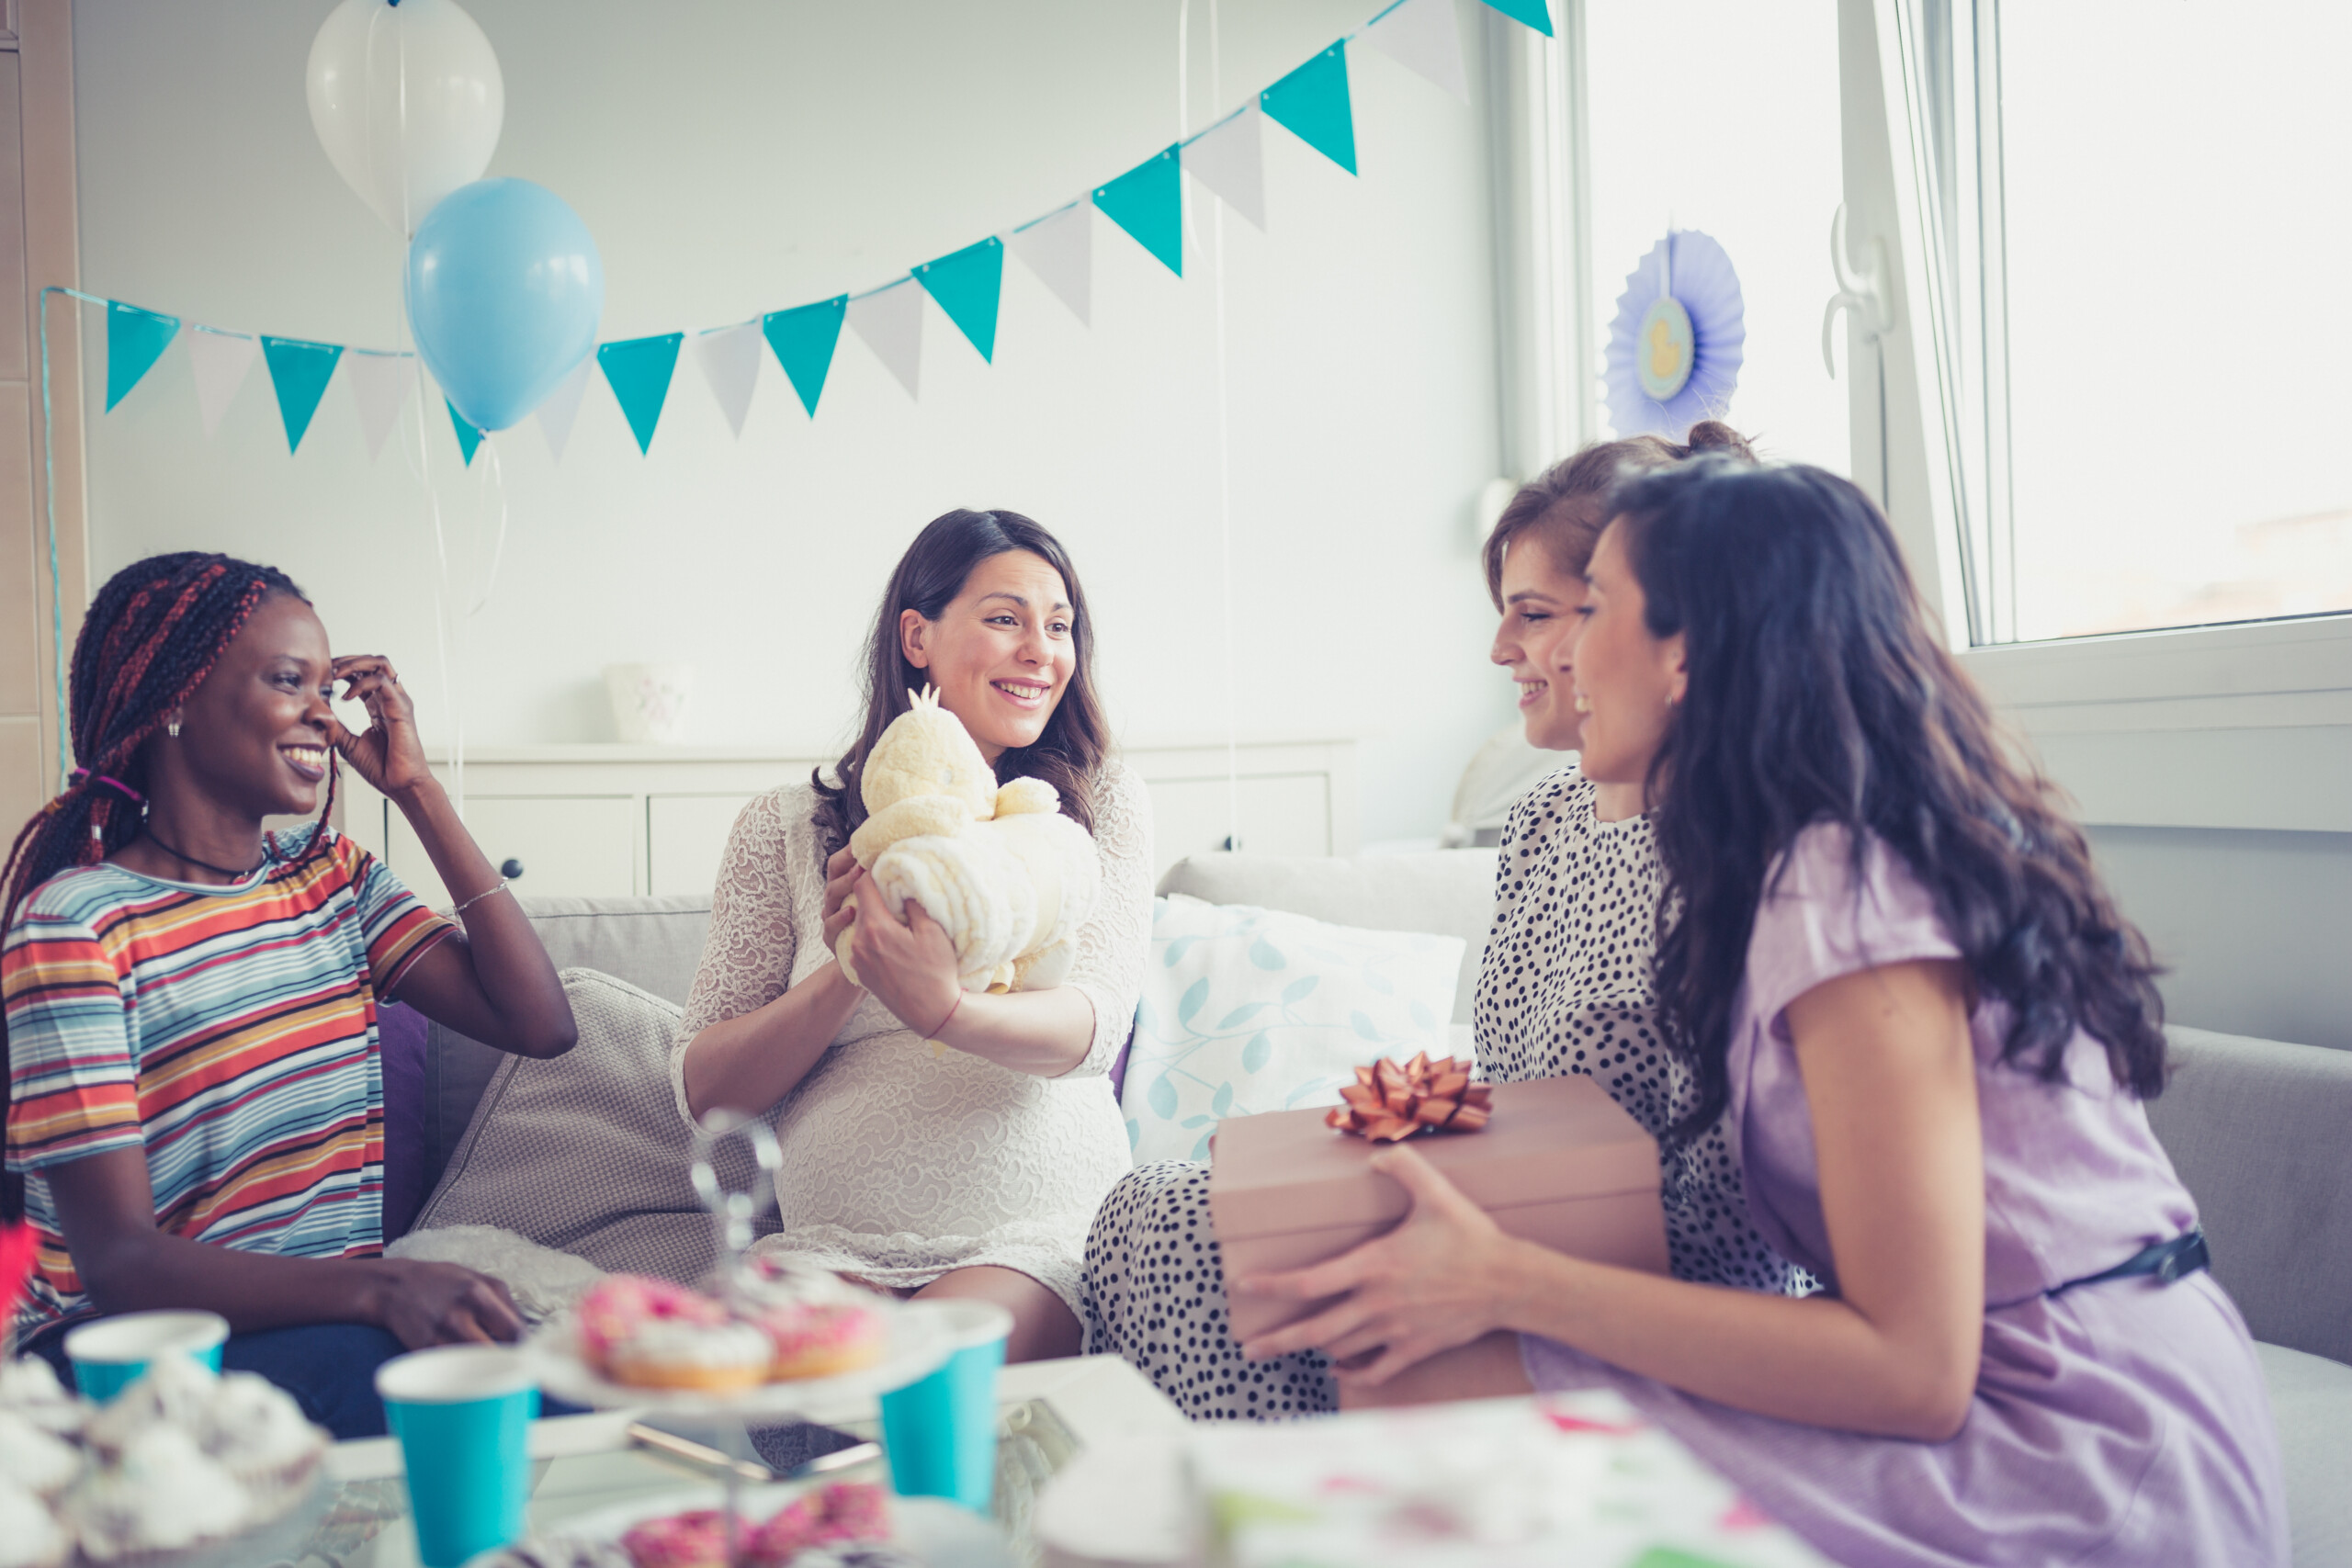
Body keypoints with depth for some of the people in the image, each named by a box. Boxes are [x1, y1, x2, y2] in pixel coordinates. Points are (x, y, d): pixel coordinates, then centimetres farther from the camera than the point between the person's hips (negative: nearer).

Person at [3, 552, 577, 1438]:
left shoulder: (335, 878, 10)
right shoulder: (77, 925, -11)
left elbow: (540, 1024, -3)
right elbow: (118, 1262, -18)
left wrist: (416, 790, -1)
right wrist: (380, 1287, -36)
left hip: (334, 1318, 5)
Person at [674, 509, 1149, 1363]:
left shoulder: (1103, 801, 9)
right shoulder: (785, 827, 9)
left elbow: (1094, 1028, -9)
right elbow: (703, 1093, 5)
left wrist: (943, 1011, -32)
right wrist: (844, 974, -15)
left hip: (1039, 1238, 0)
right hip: (835, 1247, 1)